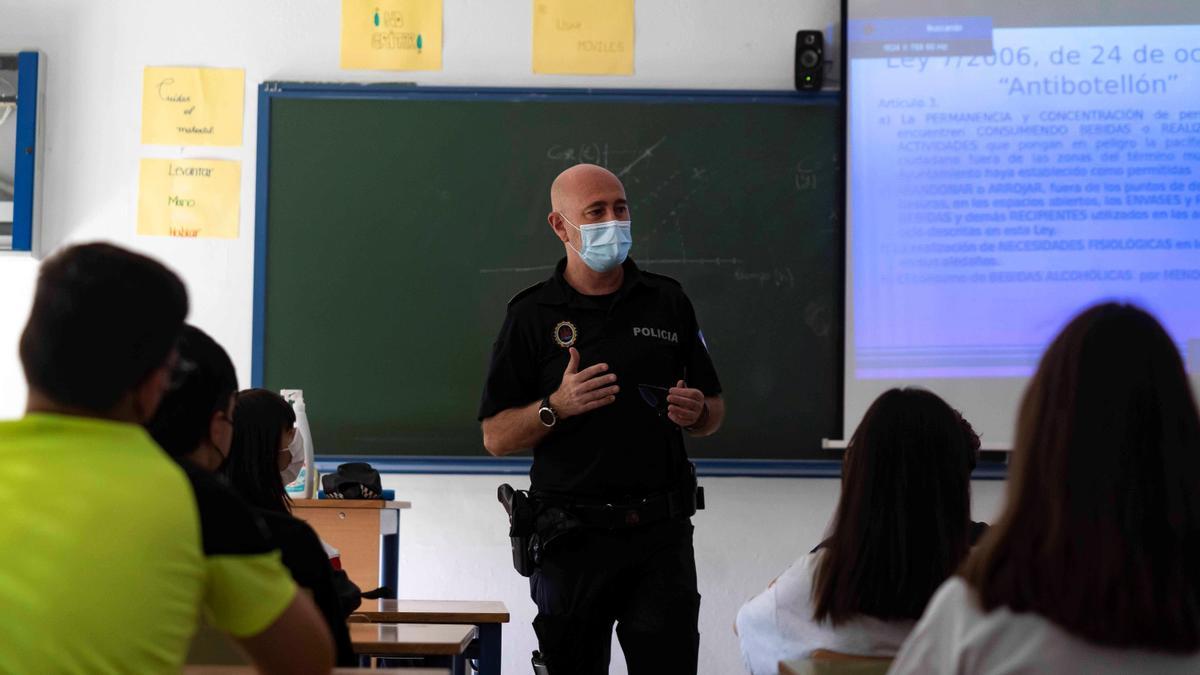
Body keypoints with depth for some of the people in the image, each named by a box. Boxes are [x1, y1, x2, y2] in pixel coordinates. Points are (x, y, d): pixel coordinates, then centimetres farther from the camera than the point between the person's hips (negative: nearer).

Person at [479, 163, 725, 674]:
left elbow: (714, 413, 16)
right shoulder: (532, 315, 2)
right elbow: (495, 437, 0)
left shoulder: (667, 301, 10)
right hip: (572, 536, -1)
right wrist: (556, 407, -17)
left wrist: (696, 412, -7)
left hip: (662, 532, 1)